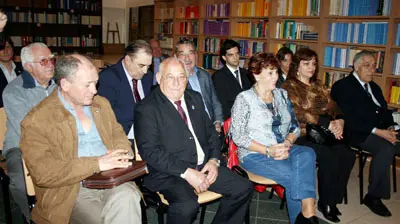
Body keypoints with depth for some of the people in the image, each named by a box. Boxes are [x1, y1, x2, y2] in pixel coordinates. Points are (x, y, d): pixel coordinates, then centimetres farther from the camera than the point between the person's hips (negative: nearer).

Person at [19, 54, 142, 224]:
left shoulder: (101, 104, 15)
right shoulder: (36, 121, -5)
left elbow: (118, 134, 22)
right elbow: (43, 173, -12)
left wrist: (119, 154, -3)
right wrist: (97, 163, -19)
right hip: (72, 191, -3)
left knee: (127, 197, -30)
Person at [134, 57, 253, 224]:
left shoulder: (195, 98, 14)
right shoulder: (146, 109, -7)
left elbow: (211, 133, 18)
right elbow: (150, 151, -15)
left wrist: (214, 160, 0)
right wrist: (186, 172, -21)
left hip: (205, 166, 7)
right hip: (170, 173, -6)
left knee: (244, 188, -5)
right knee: (187, 206, -33)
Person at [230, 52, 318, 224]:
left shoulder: (282, 94, 11)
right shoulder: (244, 98, -5)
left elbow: (294, 127, 11)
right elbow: (237, 136, -11)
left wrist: (287, 143, -11)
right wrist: (268, 150, -18)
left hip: (283, 150, 5)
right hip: (254, 154, -4)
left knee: (307, 154, -28)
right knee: (292, 174, -29)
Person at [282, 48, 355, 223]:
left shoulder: (318, 86, 20)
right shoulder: (289, 87, -3)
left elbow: (333, 107, 11)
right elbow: (298, 114, -16)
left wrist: (339, 120, -12)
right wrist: (327, 123, -20)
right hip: (302, 134, -6)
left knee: (348, 155, -18)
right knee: (330, 157, -28)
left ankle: (334, 200, -4)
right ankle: (325, 202, -8)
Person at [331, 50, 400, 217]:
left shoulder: (374, 87, 24)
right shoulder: (342, 86, -1)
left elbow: (385, 111, 19)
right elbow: (349, 118, -12)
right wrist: (376, 131, -20)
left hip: (382, 132, 7)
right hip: (359, 134, -7)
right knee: (386, 149, -31)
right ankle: (374, 197, -16)